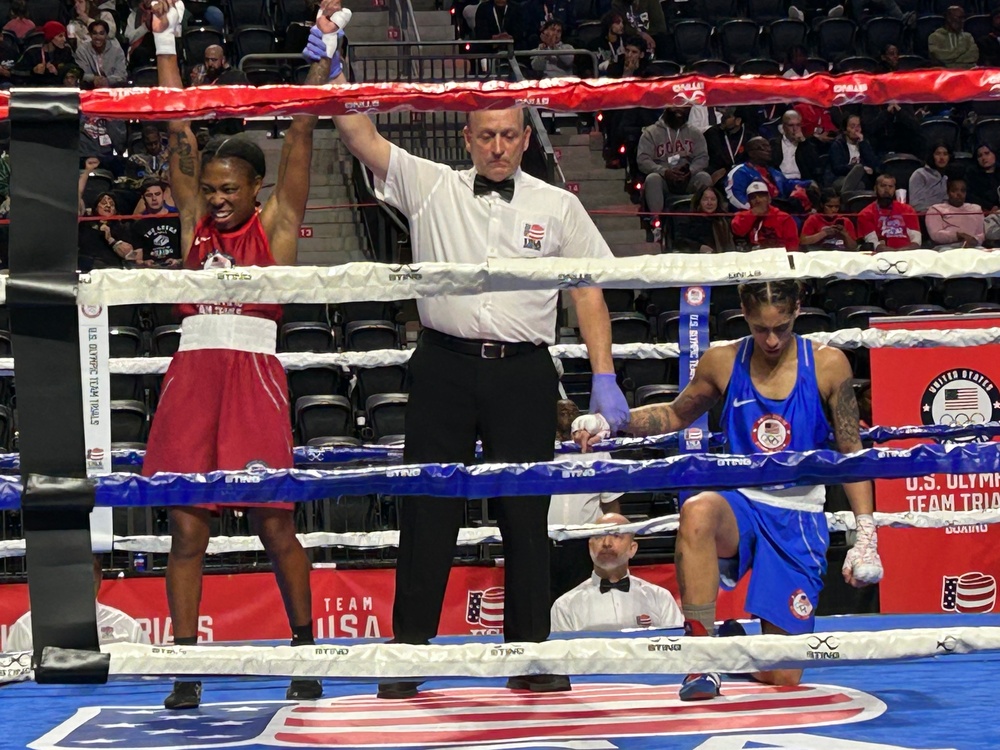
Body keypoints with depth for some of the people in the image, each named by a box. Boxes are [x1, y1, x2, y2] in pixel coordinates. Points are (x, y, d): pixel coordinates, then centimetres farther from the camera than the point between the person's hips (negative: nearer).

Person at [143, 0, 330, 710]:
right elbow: (179, 130, 13)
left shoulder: (275, 224, 6)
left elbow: (301, 132, 1)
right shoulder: (196, 221, 14)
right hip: (192, 371, 3)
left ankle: (306, 649, 15)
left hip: (253, 371, -3)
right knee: (186, 527, 1)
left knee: (274, 523, 0)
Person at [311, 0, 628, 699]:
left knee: (526, 513, 3)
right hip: (445, 365, 0)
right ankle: (409, 652, 5)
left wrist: (604, 377, 1)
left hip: (524, 372, 0)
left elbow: (589, 292, 8)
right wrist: (330, 65, -11)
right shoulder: (430, 187, 8)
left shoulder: (558, 207, 10)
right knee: (428, 510, 0)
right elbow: (361, 136, 1)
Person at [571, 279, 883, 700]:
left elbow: (852, 453, 2)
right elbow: (676, 416, 17)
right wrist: (609, 423, 2)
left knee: (782, 678, -4)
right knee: (697, 512, -41)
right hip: (741, 505, 0)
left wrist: (866, 534, -4)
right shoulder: (723, 363, -1)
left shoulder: (827, 366, -4)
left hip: (799, 521, 0)